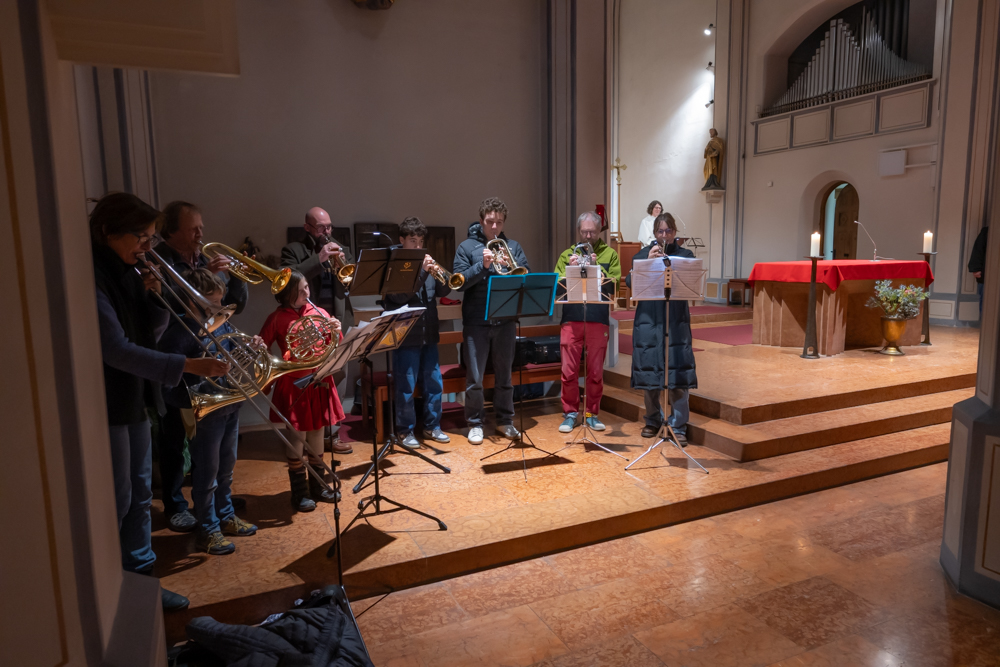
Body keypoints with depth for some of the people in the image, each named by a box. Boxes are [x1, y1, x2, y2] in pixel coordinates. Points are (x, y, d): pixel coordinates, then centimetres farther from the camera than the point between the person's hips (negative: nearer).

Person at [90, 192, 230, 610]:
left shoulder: (129, 272, 7)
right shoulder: (91, 277, -20)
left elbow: (152, 331, 10)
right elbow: (116, 349, -27)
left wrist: (155, 297, -9)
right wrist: (188, 366, -32)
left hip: (134, 399, 8)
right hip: (106, 403, -8)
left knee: (140, 494, 15)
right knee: (116, 501, 2)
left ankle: (140, 578, 29)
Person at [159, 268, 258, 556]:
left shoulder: (221, 324, 5)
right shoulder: (180, 333, -18)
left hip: (231, 406, 7)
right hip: (207, 412, -7)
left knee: (226, 468, 21)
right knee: (207, 474, 8)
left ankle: (226, 516, 38)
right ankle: (208, 530, 24)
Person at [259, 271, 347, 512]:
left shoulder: (320, 313, 5)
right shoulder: (277, 318, -5)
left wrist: (336, 332, -11)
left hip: (320, 383, 4)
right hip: (294, 386, -4)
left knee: (317, 440, 15)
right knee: (297, 440, 5)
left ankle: (317, 487, 30)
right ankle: (300, 494, 18)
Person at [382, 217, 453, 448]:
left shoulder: (427, 262, 11)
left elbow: (442, 291, 6)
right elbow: (399, 296, -18)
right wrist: (422, 272, -22)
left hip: (429, 334, 6)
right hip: (405, 336, -6)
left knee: (434, 383, 11)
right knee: (406, 387, 1)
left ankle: (432, 426, 25)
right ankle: (405, 431, 16)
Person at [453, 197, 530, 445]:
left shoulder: (513, 246, 9)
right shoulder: (467, 247, 1)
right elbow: (459, 282, -7)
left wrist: (509, 266, -15)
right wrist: (482, 265, -18)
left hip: (506, 320, 2)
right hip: (476, 321, -2)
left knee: (504, 374, 12)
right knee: (474, 377, 3)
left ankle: (505, 421, 25)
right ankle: (475, 423, 17)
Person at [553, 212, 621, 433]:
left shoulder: (609, 254, 9)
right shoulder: (567, 255, 12)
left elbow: (614, 285, -3)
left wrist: (596, 267, -14)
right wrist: (570, 269, -11)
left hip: (598, 319, 0)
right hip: (571, 319, 1)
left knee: (596, 371, 5)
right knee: (569, 370, 1)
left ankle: (592, 413, 19)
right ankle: (570, 413, 14)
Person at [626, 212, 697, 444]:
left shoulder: (685, 255, 8)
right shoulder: (643, 254, 9)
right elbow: (630, 282, -3)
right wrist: (648, 261, -14)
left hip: (676, 321, -1)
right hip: (648, 320, 1)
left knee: (677, 372, -7)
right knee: (648, 370, 7)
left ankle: (679, 426, 2)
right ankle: (653, 420, 24)